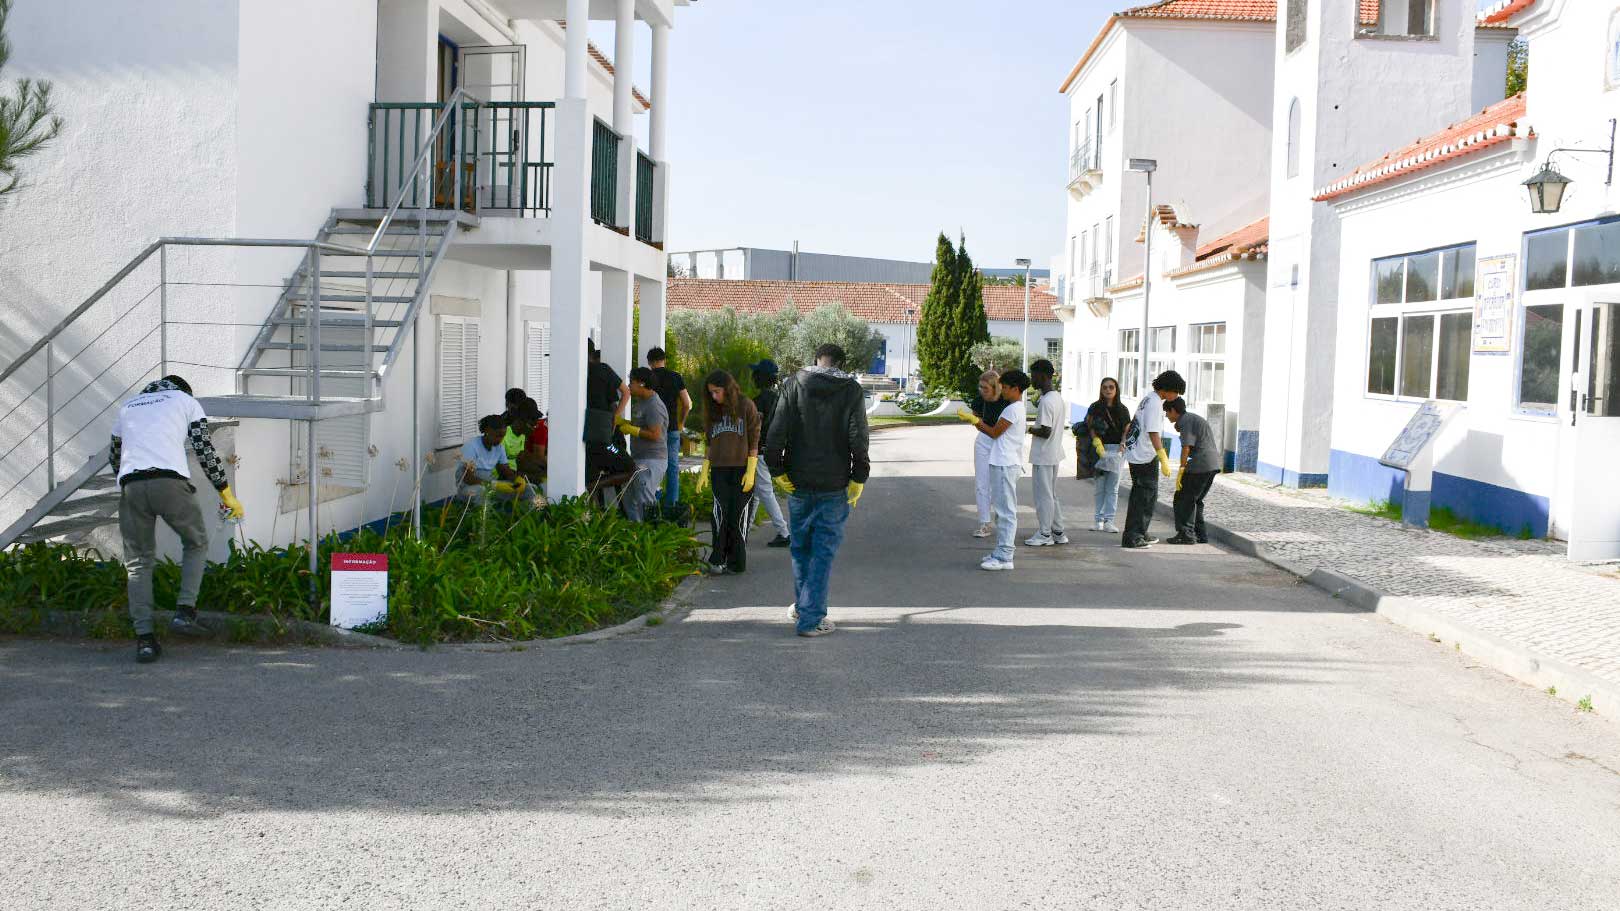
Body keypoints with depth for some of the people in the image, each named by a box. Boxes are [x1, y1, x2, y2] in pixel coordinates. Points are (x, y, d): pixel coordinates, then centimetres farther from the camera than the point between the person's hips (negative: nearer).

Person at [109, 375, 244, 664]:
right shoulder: (186, 401, 20)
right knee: (196, 544, 19)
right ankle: (185, 611, 6)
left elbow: (113, 455, 39)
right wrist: (226, 493, 14)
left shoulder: (128, 407, 31)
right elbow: (205, 450, 11)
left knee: (138, 562, 9)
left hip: (131, 486, 3)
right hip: (170, 482, -3)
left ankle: (144, 638, 3)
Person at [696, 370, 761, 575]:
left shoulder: (746, 406, -1)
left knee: (739, 516, -1)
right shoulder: (713, 411, 13)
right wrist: (704, 470, 13)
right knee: (720, 514, -5)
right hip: (719, 470, 3)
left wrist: (750, 471, -9)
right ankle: (717, 561, -3)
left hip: (742, 469, -3)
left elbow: (754, 441, -3)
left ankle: (737, 562, 6)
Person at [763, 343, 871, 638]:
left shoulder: (793, 384, 0)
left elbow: (777, 431, -6)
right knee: (824, 550, 3)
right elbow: (859, 438, -8)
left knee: (800, 546, 18)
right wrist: (859, 479, -2)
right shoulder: (852, 390, -3)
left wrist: (777, 469, -1)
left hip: (798, 483, 2)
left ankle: (802, 605, 33)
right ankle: (811, 618, 1)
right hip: (834, 486, -2)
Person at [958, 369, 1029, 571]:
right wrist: (975, 421, 11)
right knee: (1002, 509, 15)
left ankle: (1005, 557, -8)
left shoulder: (1013, 409, -15)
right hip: (1003, 463, 11)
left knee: (1006, 511, -9)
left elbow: (994, 433, -13)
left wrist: (974, 419, -7)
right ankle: (1001, 552, 22)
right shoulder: (1016, 408, 17)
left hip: (1005, 465, -11)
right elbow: (997, 432, 17)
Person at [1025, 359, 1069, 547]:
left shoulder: (1046, 401, -21)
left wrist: (1029, 429, -10)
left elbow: (1046, 431, -24)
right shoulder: (1058, 397, 10)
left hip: (1043, 456, -10)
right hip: (1055, 454, 10)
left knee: (1043, 495, 0)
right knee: (1052, 494, 17)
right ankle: (1058, 533, 21)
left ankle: (1045, 535, 8)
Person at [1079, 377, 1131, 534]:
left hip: (1117, 450, 2)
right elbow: (1090, 427, -2)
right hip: (1099, 450, -1)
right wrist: (1097, 442, -17)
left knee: (1112, 488, 2)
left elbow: (1127, 430, 10)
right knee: (1099, 487, 1)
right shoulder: (1095, 407, 4)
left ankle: (1109, 521, 3)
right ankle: (1098, 519, 9)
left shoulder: (1122, 410, 10)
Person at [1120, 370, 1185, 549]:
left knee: (1140, 495, 16)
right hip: (1144, 457, -10)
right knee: (1146, 496, -7)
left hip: (1135, 453, 10)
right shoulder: (1155, 404, -19)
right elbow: (1153, 433, -24)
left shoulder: (1149, 398, 12)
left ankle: (1138, 534, 24)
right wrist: (1164, 460, -24)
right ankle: (1132, 537, -7)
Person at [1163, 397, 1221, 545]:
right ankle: (1200, 534, 19)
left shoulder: (1186, 420, -7)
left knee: (1183, 499, -3)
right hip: (1213, 464, 10)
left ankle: (1185, 534, -7)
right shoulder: (1193, 418, 22)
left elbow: (1187, 446, -16)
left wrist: (1182, 469, -15)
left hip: (1200, 464, -10)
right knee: (1195, 500, 18)